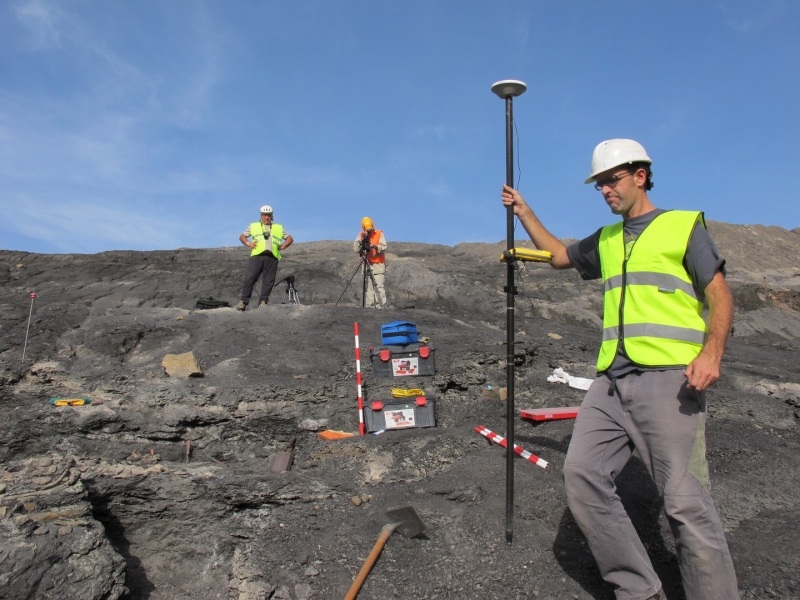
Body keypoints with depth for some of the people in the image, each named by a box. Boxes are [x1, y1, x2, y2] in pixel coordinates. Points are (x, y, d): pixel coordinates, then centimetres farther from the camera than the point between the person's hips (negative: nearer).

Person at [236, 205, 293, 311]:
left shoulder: (279, 228, 25)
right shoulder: (253, 226, 25)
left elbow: (290, 238, 24)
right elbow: (242, 236, 26)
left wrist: (282, 247, 8)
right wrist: (248, 243, 6)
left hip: (272, 257, 1)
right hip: (256, 256, -1)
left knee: (268, 281, -5)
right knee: (249, 278, -14)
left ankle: (263, 301, 0)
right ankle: (243, 301, -12)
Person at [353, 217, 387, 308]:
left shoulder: (379, 234, 0)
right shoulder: (361, 235, 7)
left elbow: (383, 247, -10)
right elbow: (355, 249, -4)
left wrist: (375, 246, -28)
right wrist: (361, 240, -18)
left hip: (378, 265, -3)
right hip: (367, 265, 3)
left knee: (379, 286, -12)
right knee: (369, 287, 0)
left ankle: (381, 306, -14)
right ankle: (370, 306, 4)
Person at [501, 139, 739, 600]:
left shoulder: (685, 225, 7)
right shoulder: (605, 240, 23)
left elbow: (720, 297, 1)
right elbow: (558, 255, 38)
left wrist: (711, 352, -16)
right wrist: (525, 213, 30)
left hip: (668, 378, -5)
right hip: (612, 380, 6)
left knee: (687, 504, -9)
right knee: (582, 474, -5)